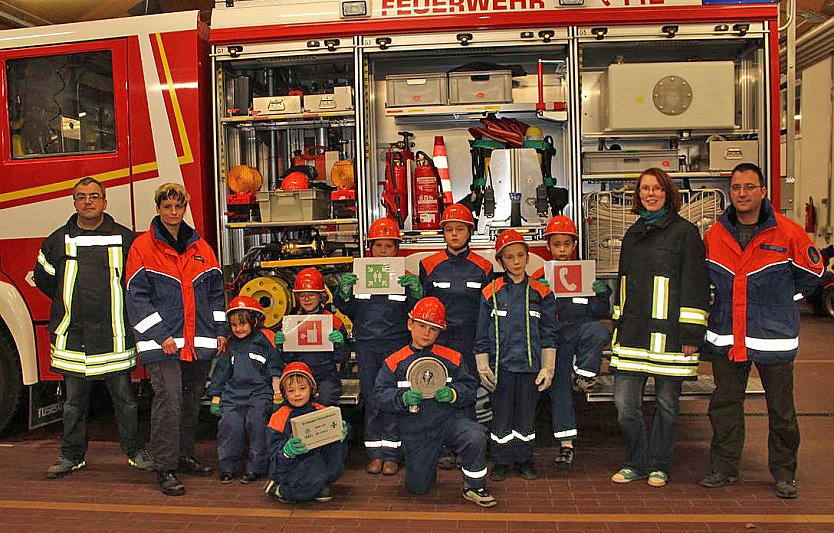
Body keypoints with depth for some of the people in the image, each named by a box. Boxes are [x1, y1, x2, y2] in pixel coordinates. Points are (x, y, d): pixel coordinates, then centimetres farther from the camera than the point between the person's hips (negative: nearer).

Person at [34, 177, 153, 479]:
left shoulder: (125, 239, 2)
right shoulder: (58, 240, 7)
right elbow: (43, 279, 19)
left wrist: (120, 308, 8)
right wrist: (72, 306, 16)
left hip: (113, 333, -2)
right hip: (72, 334, 2)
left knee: (124, 398, 6)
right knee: (74, 402, 11)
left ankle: (135, 451, 18)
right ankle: (72, 455, 23)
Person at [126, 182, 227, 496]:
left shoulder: (201, 247, 13)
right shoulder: (143, 247, -1)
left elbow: (216, 292, 18)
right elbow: (137, 297, -6)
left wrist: (220, 331, 9)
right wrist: (160, 335, -13)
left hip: (199, 342, 5)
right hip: (161, 344, -5)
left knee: (192, 402, 13)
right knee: (168, 402, -11)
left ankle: (184, 457, 28)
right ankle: (165, 469, -4)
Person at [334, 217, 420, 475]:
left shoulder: (406, 278, 3)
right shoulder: (358, 277, 8)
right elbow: (348, 311, 12)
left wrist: (416, 292, -18)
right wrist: (344, 292, -7)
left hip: (396, 344, -2)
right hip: (366, 345, 2)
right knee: (371, 399, 4)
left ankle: (391, 454, 5)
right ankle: (375, 452, 12)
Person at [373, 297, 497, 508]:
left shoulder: (452, 359, 3)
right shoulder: (395, 362, 1)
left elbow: (470, 389, 0)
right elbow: (381, 395, -4)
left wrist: (453, 394, -20)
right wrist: (403, 398, -22)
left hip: (450, 419, 0)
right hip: (416, 431, 1)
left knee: (475, 437, -31)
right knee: (418, 486, 3)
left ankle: (474, 487, -6)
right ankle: (425, 459, 39)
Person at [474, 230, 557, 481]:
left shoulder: (540, 293, 5)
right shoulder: (491, 293, 2)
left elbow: (548, 334, 6)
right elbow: (482, 335, 4)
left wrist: (547, 369, 1)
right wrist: (483, 368, -2)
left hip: (530, 364, 1)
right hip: (500, 365, -1)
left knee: (526, 413, 8)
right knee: (501, 413, 5)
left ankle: (525, 460, 22)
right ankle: (502, 461, 19)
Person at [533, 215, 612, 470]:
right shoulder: (540, 277, 7)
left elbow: (602, 312, 8)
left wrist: (601, 294, -11)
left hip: (583, 331, 0)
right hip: (555, 338, 0)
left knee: (599, 331, -35)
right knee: (559, 388, -1)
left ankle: (584, 375, -13)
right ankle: (566, 444, 7)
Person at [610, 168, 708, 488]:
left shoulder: (684, 232, -2)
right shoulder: (633, 234, 16)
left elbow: (695, 285, -6)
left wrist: (691, 334, -11)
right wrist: (619, 326, 20)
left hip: (668, 333, -5)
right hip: (633, 331, 5)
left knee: (666, 403, 7)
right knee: (624, 402, 1)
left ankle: (659, 465, 24)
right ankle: (636, 463, 19)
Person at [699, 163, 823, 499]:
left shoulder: (786, 233, -7)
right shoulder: (715, 235, 1)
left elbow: (812, 272, 7)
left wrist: (780, 301, 8)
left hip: (774, 337, -3)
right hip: (726, 336, 3)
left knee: (781, 409, 7)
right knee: (724, 405, 10)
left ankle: (784, 472, 24)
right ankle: (724, 467, 24)